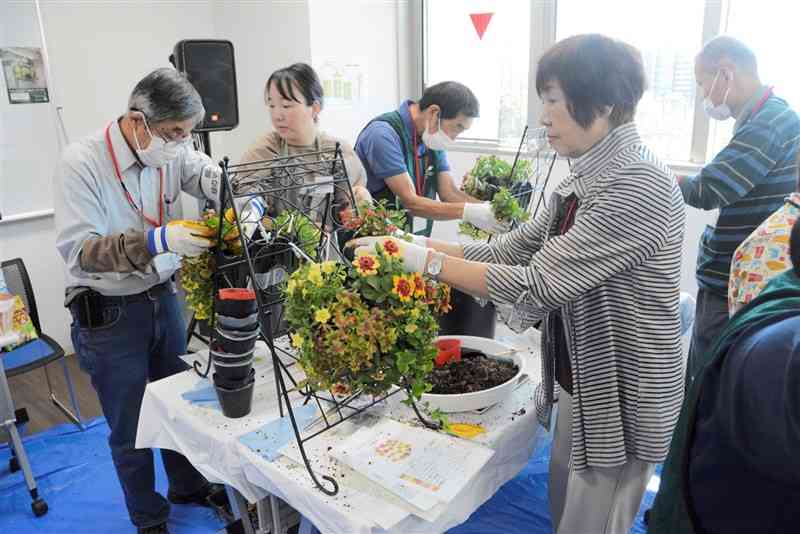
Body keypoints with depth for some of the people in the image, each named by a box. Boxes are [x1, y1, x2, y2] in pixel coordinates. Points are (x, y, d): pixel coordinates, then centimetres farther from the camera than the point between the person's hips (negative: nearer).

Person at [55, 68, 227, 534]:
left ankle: (189, 485, 47)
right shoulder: (81, 162, -21)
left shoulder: (172, 148, -6)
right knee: (131, 426, 12)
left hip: (164, 297, 5)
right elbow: (77, 250, -26)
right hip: (109, 315, -4)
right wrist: (158, 240, -41)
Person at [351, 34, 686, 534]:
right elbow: (514, 249, 4)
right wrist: (419, 243, -5)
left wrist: (427, 260, -23)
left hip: (621, 395, -8)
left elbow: (537, 284, -28)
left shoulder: (639, 185, -25)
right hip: (579, 382, 9)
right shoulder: (587, 177, 5)